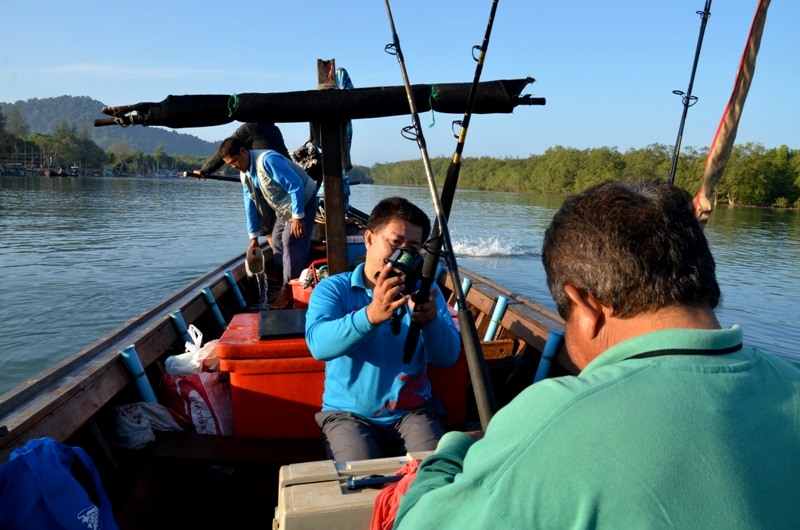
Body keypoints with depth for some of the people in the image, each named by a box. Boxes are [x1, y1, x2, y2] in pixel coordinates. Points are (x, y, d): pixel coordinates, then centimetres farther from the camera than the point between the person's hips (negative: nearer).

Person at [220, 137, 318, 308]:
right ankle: (282, 280, 19)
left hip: (303, 200, -9)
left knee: (291, 241, -14)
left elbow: (296, 186, -30)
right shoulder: (244, 174, -1)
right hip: (283, 208, 9)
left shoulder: (268, 160, -29)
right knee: (277, 242, 8)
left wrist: (298, 217, -30)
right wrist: (254, 237, 6)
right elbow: (251, 205, 5)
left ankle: (289, 289, -7)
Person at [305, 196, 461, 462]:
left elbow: (448, 357, -4)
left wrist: (431, 320, -26)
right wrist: (370, 315, -39)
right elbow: (319, 344, -21)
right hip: (349, 413, -2)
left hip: (413, 411, 2)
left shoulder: (425, 291, 6)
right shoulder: (333, 288, -2)